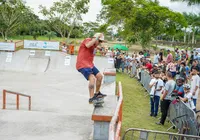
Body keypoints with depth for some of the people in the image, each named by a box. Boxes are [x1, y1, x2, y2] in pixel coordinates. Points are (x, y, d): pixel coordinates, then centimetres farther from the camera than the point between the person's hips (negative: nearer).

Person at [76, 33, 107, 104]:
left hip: (90, 65, 10)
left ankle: (97, 93, 29)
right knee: (92, 78, -25)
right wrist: (97, 37, -28)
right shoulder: (88, 40, -8)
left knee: (99, 76, 11)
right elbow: (87, 45, -34)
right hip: (82, 65, -10)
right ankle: (91, 98, -25)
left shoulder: (94, 46, 18)